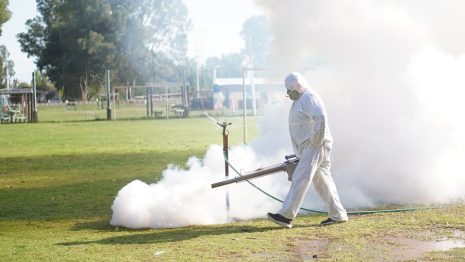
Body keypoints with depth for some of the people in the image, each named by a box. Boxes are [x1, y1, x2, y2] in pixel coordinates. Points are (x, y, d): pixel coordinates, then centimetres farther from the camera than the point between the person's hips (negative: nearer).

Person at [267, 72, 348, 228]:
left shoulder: (309, 98, -13)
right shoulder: (300, 99, 20)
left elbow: (321, 119, -27)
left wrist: (316, 142, -22)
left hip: (314, 146, -11)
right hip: (307, 147, 11)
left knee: (301, 178, -14)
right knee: (322, 180, 12)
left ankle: (286, 216, -18)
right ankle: (338, 215, 18)